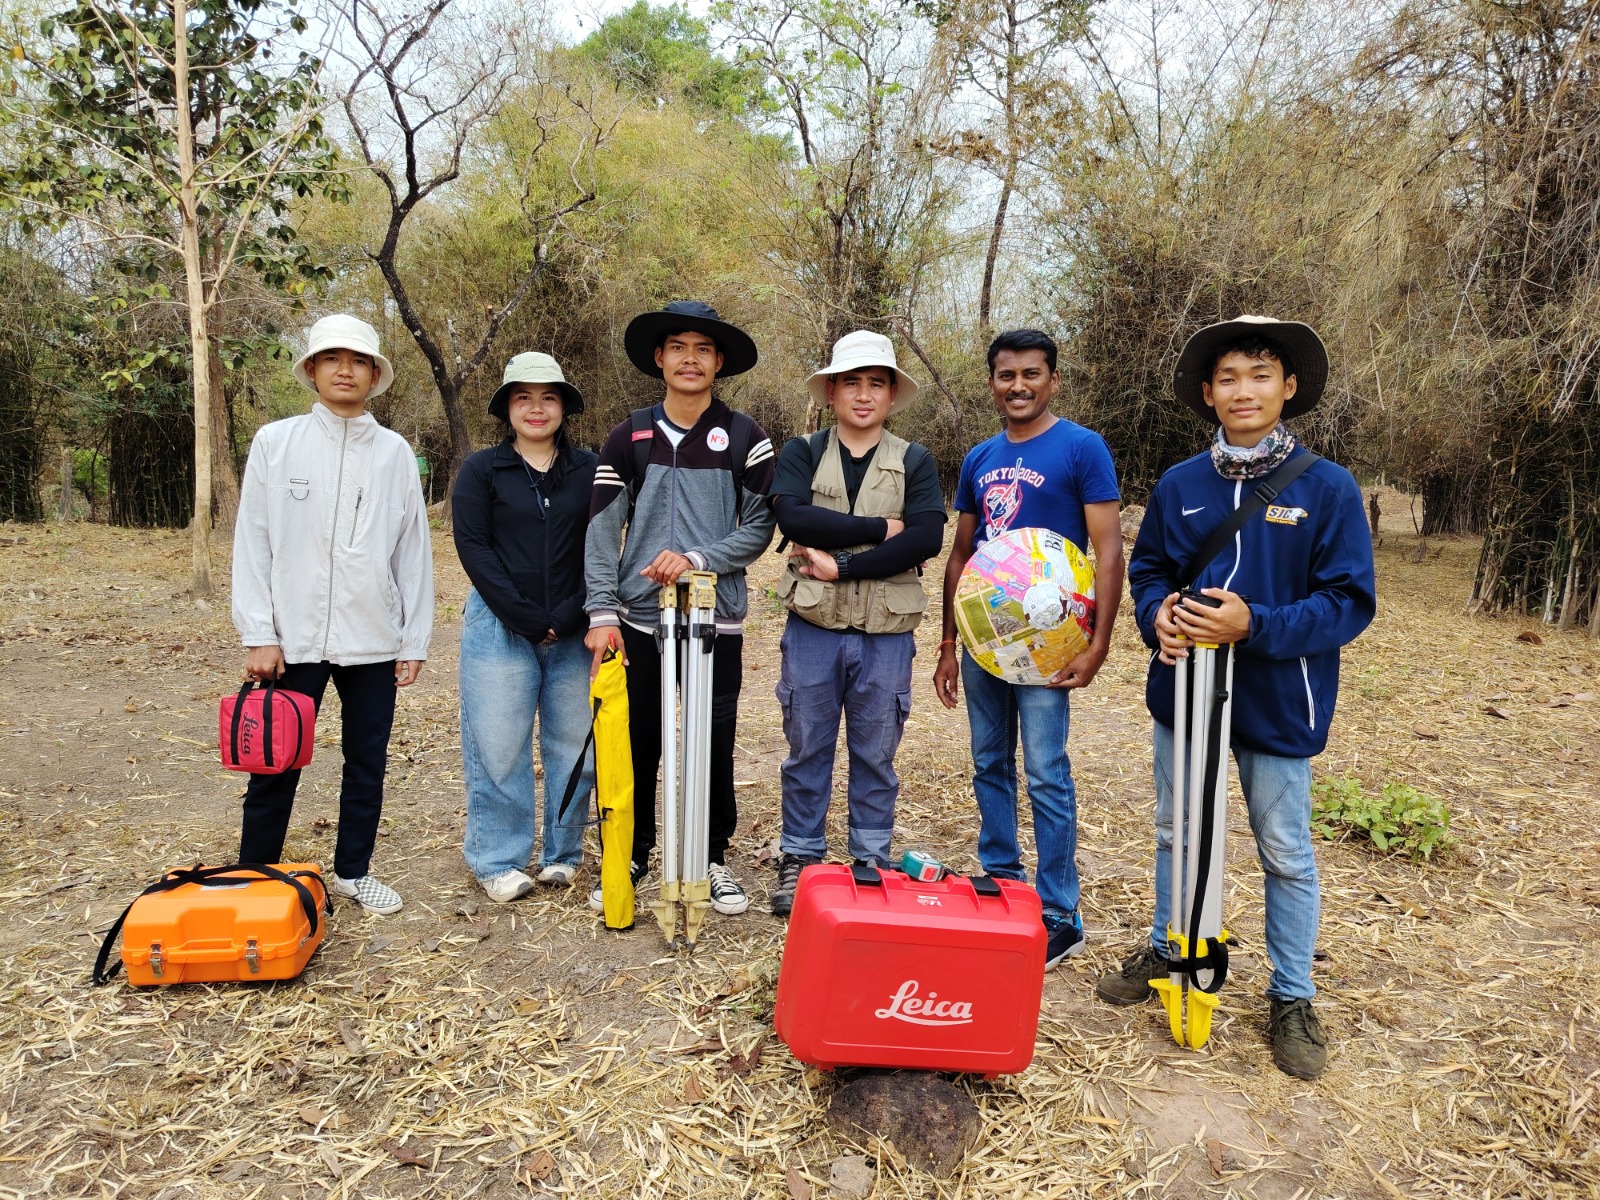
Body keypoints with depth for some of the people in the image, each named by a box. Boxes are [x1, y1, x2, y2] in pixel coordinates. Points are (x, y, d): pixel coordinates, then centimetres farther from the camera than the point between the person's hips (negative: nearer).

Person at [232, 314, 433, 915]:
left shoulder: (395, 452, 5)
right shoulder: (276, 442, 2)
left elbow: (413, 550, 5)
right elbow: (252, 543, 1)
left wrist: (415, 640, 3)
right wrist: (258, 634, -6)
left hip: (373, 640, 2)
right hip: (293, 639, -1)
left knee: (367, 763, 11)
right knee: (275, 768, 5)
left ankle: (353, 871, 28)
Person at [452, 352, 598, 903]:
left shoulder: (589, 470, 7)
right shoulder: (481, 470, 3)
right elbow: (474, 548, -4)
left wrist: (571, 617, -10)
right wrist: (527, 619, -12)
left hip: (575, 630, 2)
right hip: (501, 626, -1)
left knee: (574, 743, 7)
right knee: (499, 747, 2)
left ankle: (563, 853, 23)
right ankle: (500, 861, 17)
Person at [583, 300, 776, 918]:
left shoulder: (743, 438, 2)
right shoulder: (628, 438, 4)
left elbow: (760, 527, -2)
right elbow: (602, 530, 0)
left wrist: (695, 558, -15)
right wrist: (602, 611, -8)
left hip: (717, 618, -1)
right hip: (638, 618, 1)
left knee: (714, 744, 6)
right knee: (636, 744, 8)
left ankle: (713, 859, 24)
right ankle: (631, 856, 25)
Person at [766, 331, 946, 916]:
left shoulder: (914, 461, 4)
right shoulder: (802, 452, 3)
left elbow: (928, 538, -13)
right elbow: (791, 516, -16)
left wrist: (842, 565, -17)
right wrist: (879, 527, -16)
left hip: (886, 633, 0)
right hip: (813, 627, 0)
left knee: (876, 755, 11)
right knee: (807, 751, 11)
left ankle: (872, 864, 25)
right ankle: (798, 860, 26)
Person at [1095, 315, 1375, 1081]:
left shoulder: (1327, 488, -11)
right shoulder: (1180, 486, -1)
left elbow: (1350, 602, -12)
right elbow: (1147, 570, 8)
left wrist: (1254, 626, -25)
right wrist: (1158, 615, -14)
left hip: (1276, 702, -3)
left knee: (1285, 854, 11)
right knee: (1176, 834, 19)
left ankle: (1292, 998, 29)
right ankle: (1167, 948, 41)